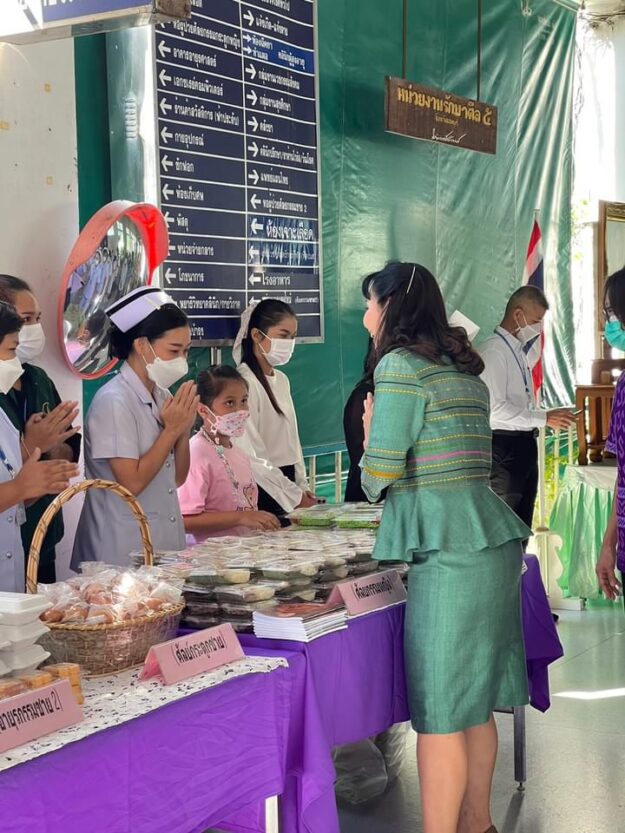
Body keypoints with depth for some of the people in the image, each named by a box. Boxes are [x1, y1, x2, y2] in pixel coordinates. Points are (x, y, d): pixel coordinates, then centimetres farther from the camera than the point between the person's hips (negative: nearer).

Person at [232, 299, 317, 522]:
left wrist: (303, 487, 9)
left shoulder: (281, 380, 11)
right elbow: (251, 455, -19)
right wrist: (295, 496, -14)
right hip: (263, 489, -8)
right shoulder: (244, 382, -15)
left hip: (287, 482, 8)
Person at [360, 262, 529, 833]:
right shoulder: (465, 371, 16)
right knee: (473, 702, 17)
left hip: (449, 549, -9)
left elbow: (380, 474, -12)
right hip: (488, 538, 9)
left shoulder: (400, 365, -9)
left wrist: (369, 429, 8)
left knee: (440, 712, -2)